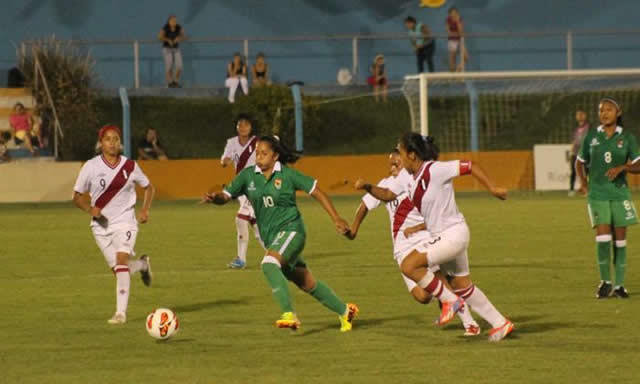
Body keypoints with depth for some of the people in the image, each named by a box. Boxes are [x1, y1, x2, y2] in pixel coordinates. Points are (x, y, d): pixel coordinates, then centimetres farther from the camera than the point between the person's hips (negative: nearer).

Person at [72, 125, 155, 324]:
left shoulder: (130, 166, -1)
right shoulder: (91, 167, -4)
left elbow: (148, 188, 15)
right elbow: (77, 196, 2)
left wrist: (145, 210, -2)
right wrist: (90, 209, -18)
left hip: (125, 221, -2)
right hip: (101, 225, 2)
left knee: (121, 260, -23)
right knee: (118, 268, 5)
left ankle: (121, 312, -24)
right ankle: (142, 265, 42)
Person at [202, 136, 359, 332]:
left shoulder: (287, 174, -7)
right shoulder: (248, 176, 4)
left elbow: (316, 192, 0)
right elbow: (227, 195, -3)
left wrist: (336, 219, -2)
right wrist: (215, 198, -28)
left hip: (291, 229, -6)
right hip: (271, 237, 6)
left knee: (269, 264, -32)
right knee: (307, 284, 12)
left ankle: (289, 315, -33)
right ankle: (344, 311, 32)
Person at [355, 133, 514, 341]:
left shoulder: (435, 170, -20)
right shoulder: (409, 177, 5)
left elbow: (469, 167, -17)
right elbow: (387, 194, 9)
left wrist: (492, 188, -16)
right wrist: (367, 187, -9)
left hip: (453, 233, -10)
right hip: (441, 236, 10)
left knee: (409, 265, -18)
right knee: (463, 286, 18)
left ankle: (450, 300, -5)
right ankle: (501, 324, 27)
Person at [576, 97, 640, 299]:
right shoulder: (591, 137, 4)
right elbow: (580, 162, 17)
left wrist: (622, 168, -16)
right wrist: (583, 182, 2)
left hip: (619, 192, 0)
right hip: (598, 193, 0)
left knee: (620, 238, 2)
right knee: (603, 235, -12)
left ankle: (619, 284, 11)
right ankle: (605, 281, 3)